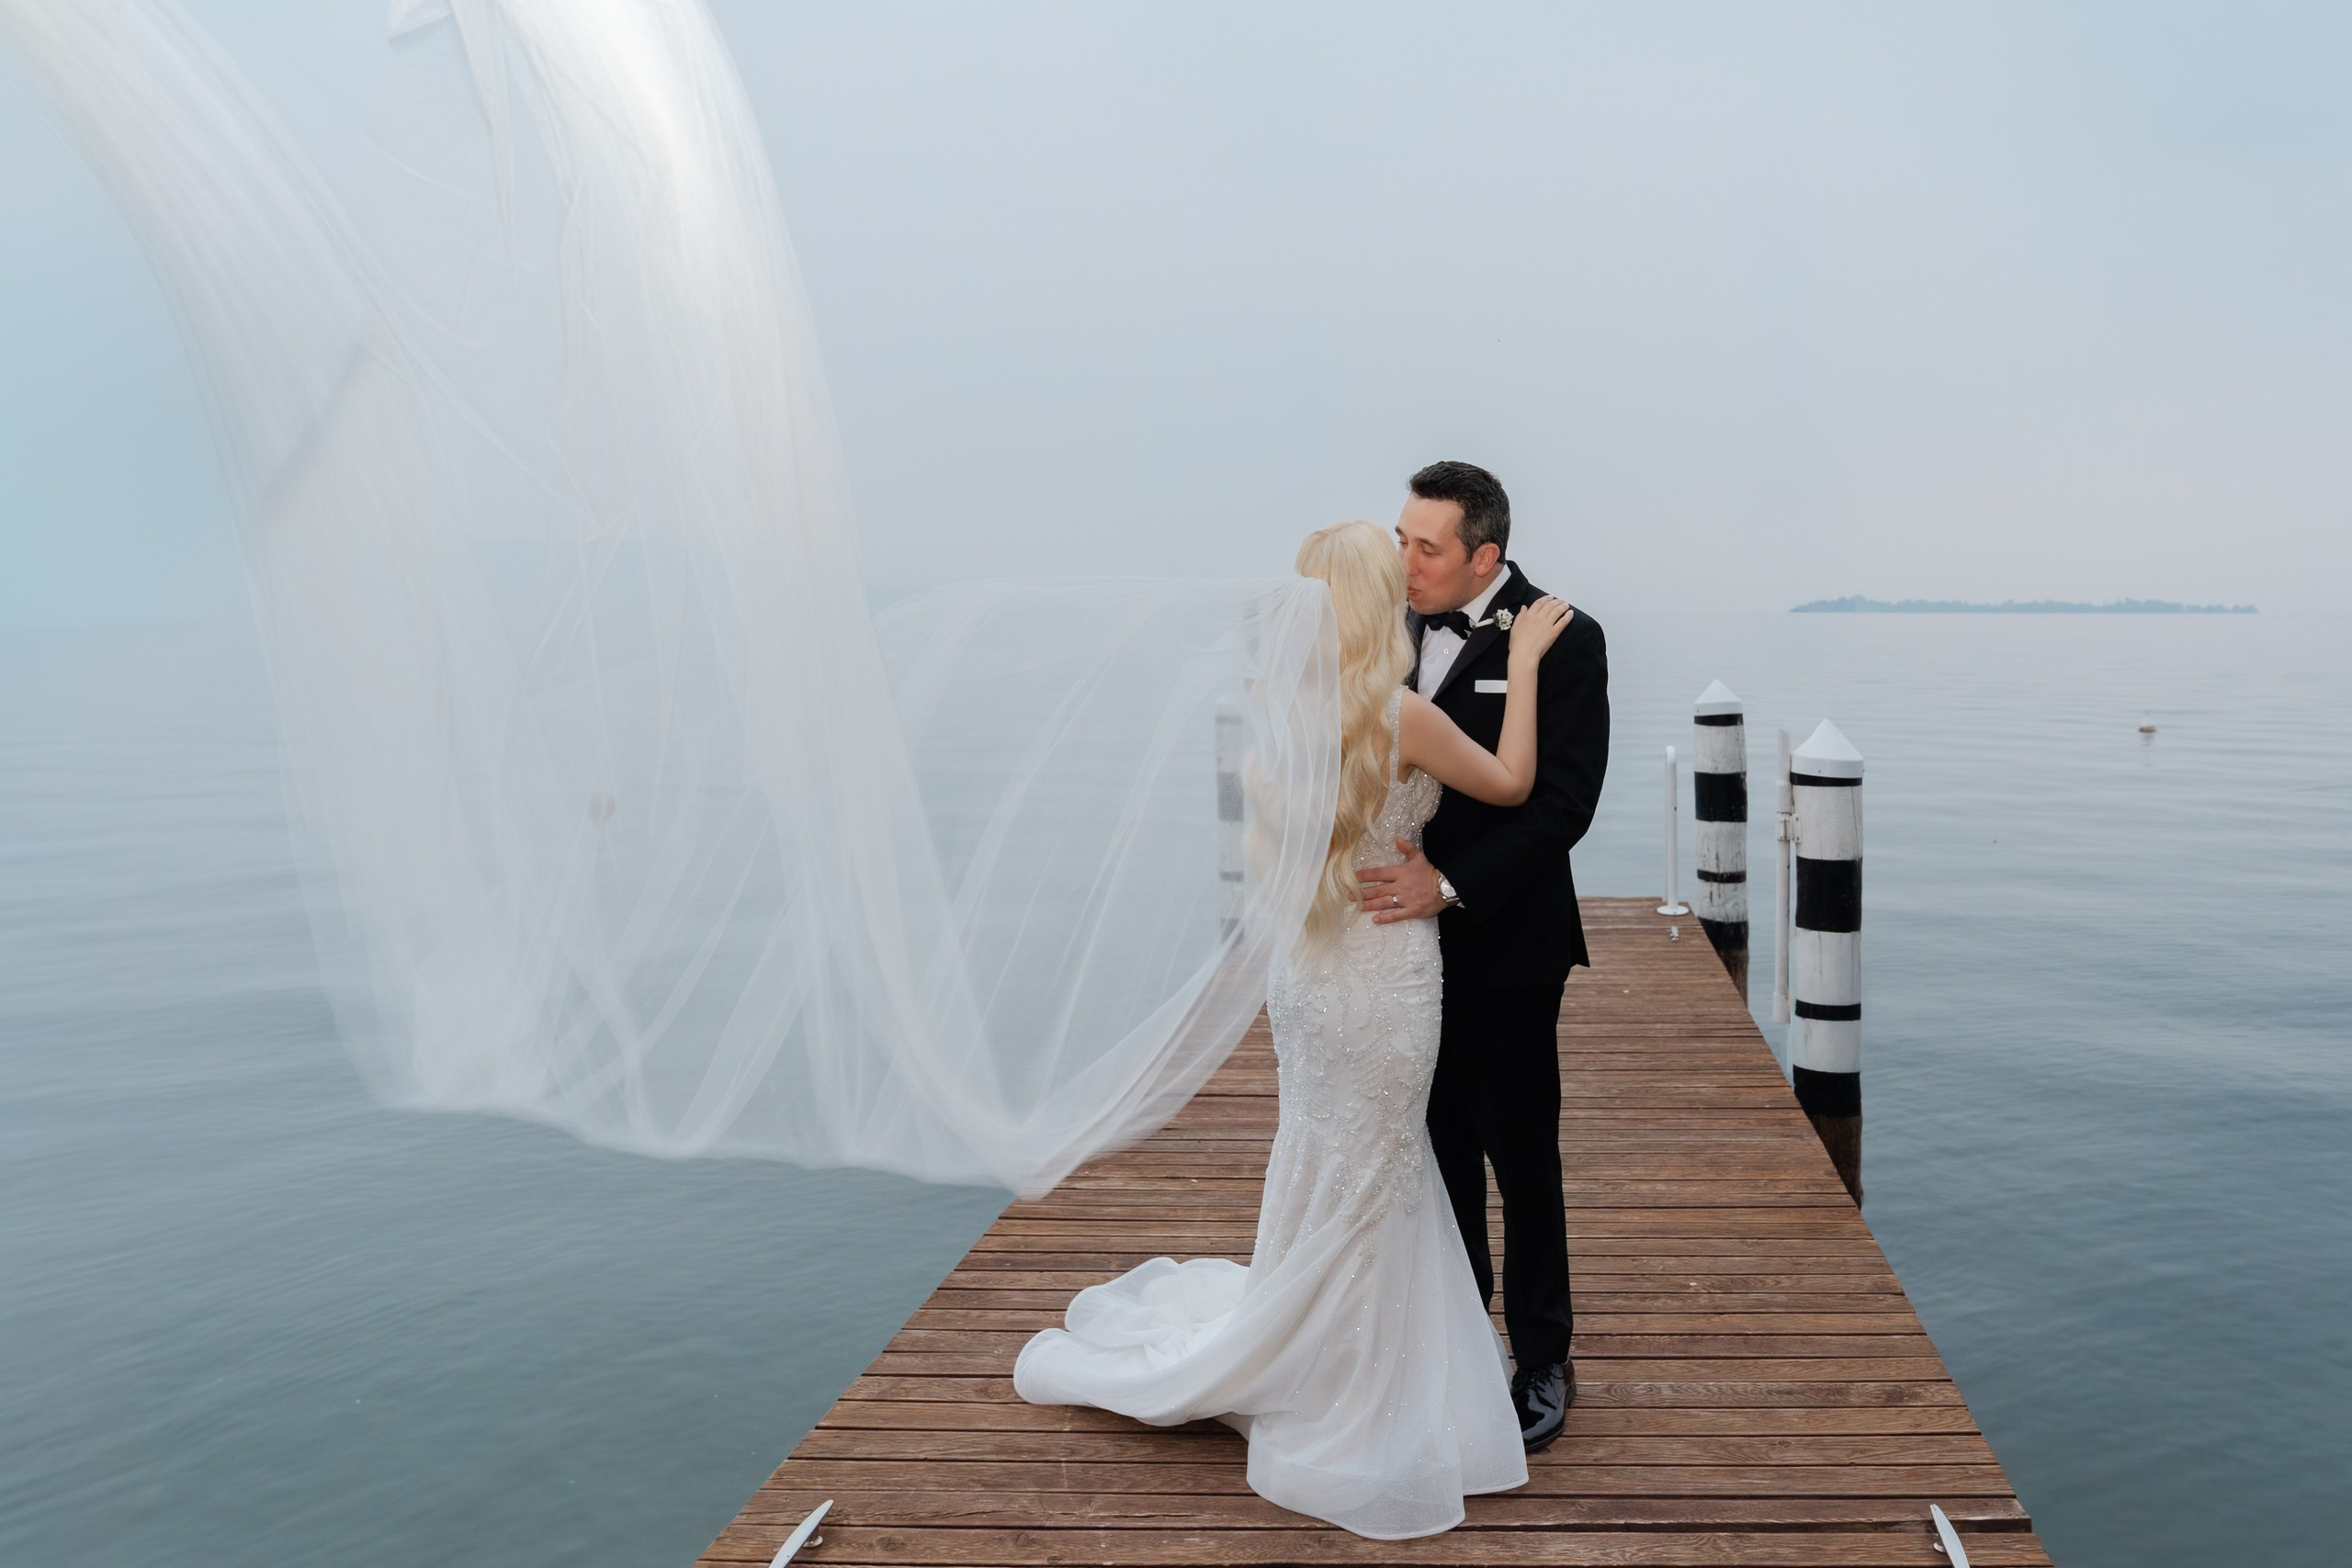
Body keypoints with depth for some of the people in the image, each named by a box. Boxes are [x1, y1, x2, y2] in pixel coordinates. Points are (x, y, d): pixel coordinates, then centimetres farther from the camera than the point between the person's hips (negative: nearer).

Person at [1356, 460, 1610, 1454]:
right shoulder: (1401, 627, 5)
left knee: (1521, 1159, 6)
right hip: (1412, 936, 6)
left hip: (1505, 945, -5)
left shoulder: (1562, 640, -12)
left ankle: (1542, 1363, 23)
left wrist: (1450, 881, -26)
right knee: (1441, 1148, 17)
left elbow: (1564, 800, -18)